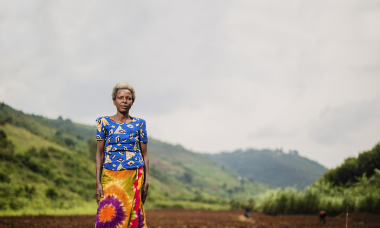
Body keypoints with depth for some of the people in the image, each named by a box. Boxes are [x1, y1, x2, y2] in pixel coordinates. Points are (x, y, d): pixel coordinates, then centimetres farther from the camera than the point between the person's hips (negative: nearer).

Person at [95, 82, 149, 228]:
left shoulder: (139, 124, 7)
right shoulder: (104, 122, 5)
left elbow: (145, 155, 7)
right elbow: (100, 153, 4)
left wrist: (146, 182, 0)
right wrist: (98, 183, -3)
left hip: (134, 176, 1)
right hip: (111, 177, -1)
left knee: (132, 216, -1)